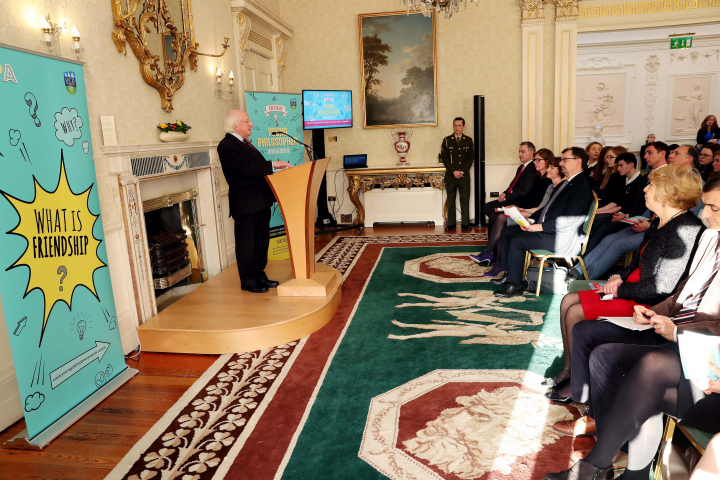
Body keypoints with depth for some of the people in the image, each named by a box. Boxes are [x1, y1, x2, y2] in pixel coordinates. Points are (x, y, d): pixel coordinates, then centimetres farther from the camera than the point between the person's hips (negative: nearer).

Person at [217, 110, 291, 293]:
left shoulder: (244, 143, 16)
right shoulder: (226, 146, -14)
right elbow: (245, 168, -26)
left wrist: (278, 168, 6)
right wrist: (272, 165, -24)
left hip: (260, 202, 9)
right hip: (245, 204, -9)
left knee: (261, 242, 16)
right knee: (246, 244, 3)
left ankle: (259, 276, 29)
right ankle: (248, 281, 16)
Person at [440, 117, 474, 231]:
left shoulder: (468, 140, 8)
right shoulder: (446, 140, 5)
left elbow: (471, 158, 3)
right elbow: (444, 158, -1)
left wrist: (462, 171, -9)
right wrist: (454, 171, -11)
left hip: (464, 175, 1)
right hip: (450, 175, 0)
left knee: (465, 199, 2)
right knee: (450, 200, 2)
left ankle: (465, 223, 8)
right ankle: (451, 223, 6)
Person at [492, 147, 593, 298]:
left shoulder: (582, 186, -14)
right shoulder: (564, 184, 17)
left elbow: (569, 219, -23)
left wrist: (541, 226, -22)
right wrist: (531, 219, 5)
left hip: (561, 237, -10)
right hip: (545, 227, 10)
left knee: (517, 240, -22)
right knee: (507, 232, 4)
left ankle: (515, 285, -12)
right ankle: (508, 274, 8)